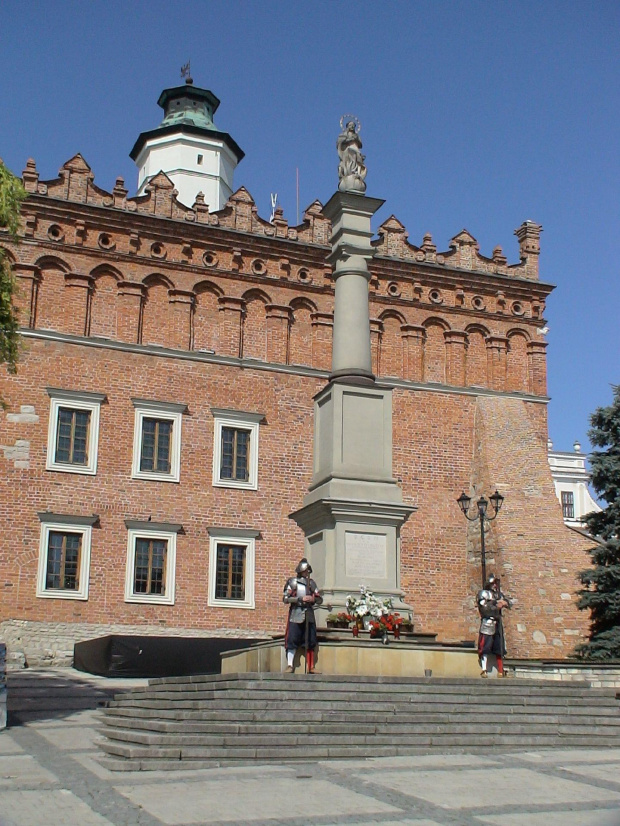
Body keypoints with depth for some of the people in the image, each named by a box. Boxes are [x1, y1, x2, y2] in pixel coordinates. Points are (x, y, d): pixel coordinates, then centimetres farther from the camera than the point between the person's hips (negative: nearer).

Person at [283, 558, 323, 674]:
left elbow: (320, 599, 12)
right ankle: (290, 665, 3)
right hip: (296, 615, -4)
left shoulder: (311, 583, 13)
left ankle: (310, 667, 13)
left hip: (309, 615, 4)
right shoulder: (292, 582, 1)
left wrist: (313, 599, -10)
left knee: (311, 641, 5)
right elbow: (285, 599, -7)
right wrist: (300, 599, -16)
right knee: (292, 640, -5)